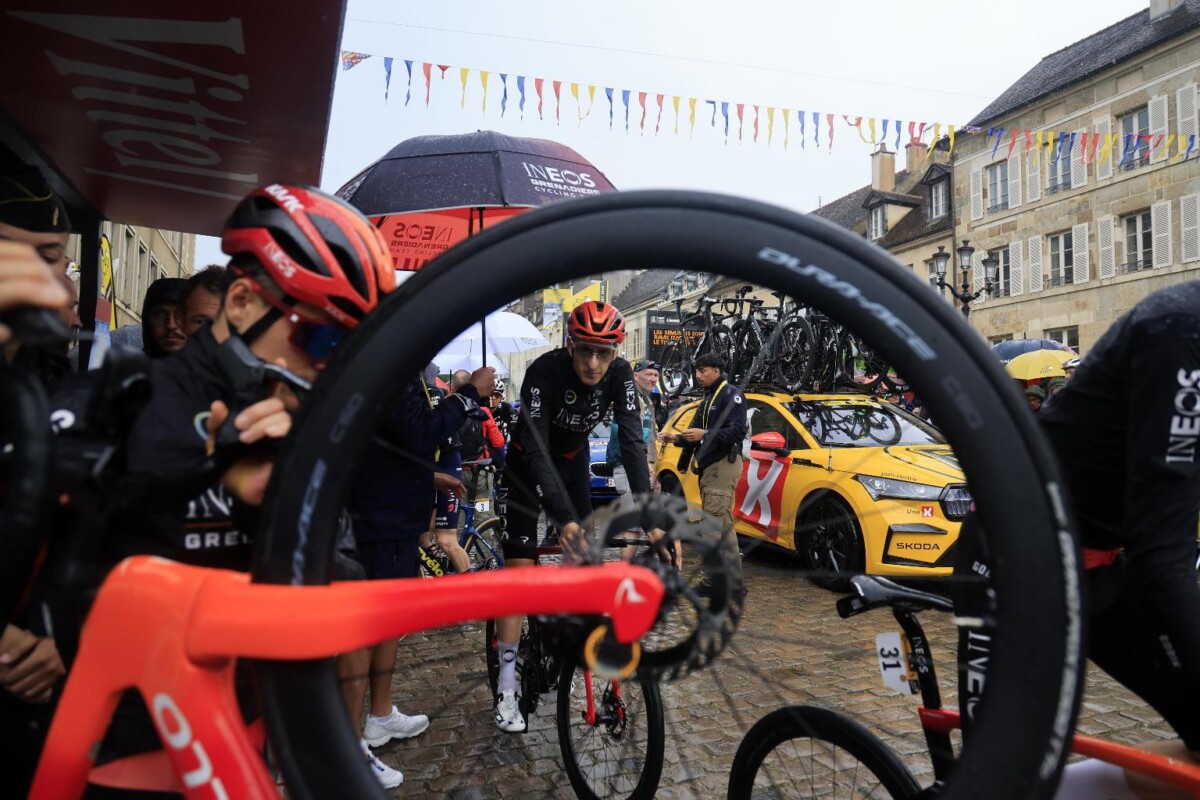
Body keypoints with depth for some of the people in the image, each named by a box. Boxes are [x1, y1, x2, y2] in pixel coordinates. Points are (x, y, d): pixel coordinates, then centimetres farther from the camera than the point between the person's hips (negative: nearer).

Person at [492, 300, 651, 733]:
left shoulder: (620, 374, -22)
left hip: (573, 461, 4)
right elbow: (536, 450, -40)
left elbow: (633, 441, -28)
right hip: (528, 463, -4)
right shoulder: (544, 371, -34)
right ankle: (506, 687, 1)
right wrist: (564, 519, -50)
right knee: (519, 568, -8)